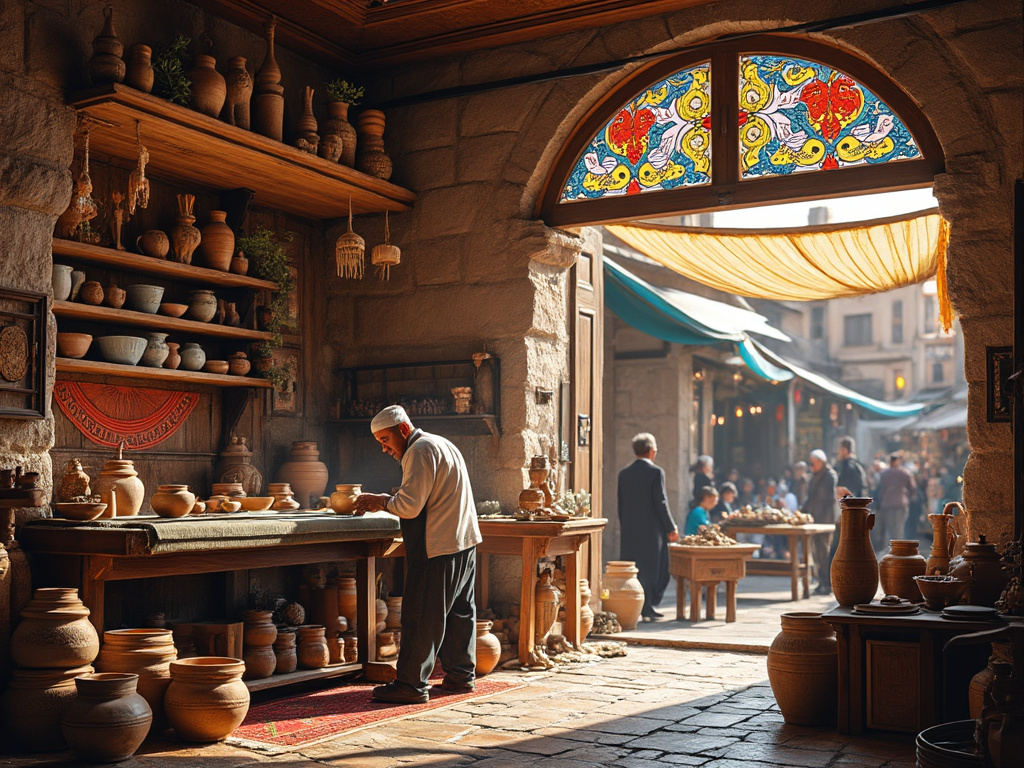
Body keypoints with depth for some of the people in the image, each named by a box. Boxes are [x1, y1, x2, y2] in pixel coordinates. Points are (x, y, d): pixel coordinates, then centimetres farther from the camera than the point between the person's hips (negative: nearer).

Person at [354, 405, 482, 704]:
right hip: (464, 542, 10)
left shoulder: (420, 450, -12)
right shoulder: (441, 444, 20)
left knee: (421, 616, -5)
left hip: (438, 547, -10)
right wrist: (388, 499, 10)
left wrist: (381, 502, -4)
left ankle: (411, 684, -2)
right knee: (459, 611, 15)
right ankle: (461, 675, 23)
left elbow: (410, 506, -20)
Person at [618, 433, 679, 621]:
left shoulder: (624, 474, 8)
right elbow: (660, 502, -12)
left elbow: (621, 505, 10)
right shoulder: (656, 472, -9)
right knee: (651, 569, 3)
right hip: (652, 530, -5)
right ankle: (646, 608, 3)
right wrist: (671, 528, -4)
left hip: (630, 530, 5)